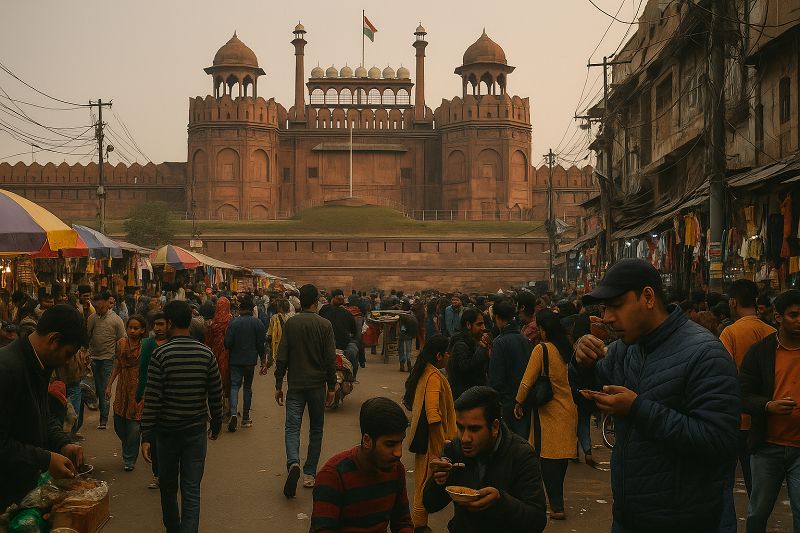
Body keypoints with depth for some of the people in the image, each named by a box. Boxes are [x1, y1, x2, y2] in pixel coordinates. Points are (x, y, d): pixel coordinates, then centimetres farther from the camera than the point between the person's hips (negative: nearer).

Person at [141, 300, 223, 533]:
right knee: (191, 490, 3)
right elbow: (216, 394, 2)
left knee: (168, 486, 20)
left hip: (167, 430, -1)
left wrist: (146, 436, -9)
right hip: (196, 430, 1)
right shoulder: (206, 354, -4)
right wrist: (216, 424, 16)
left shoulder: (161, 354, -12)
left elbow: (152, 398, -13)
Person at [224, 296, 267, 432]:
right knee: (247, 387, 14)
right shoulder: (258, 323, -4)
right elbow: (261, 345, -3)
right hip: (250, 360, 2)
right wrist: (263, 362, 4)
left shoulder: (233, 322, -9)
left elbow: (227, 343, -10)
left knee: (234, 386, 1)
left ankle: (233, 414, -20)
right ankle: (245, 418, 17)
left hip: (235, 360, -1)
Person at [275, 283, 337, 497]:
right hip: (317, 385, 0)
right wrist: (331, 387, 4)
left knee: (292, 427, 1)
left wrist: (278, 385, 6)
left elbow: (282, 357, -2)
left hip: (296, 385, 0)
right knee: (316, 429, 13)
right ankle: (309, 474, 14)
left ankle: (293, 463, -25)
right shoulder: (325, 325, -5)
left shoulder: (290, 324, -2)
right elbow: (331, 359, -5)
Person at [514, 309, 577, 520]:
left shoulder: (541, 349, -15)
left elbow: (527, 381, -13)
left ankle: (557, 506, 0)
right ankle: (557, 499, 28)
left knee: (547, 457, 1)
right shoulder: (568, 348, 1)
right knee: (561, 457, 15)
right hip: (569, 410, 6)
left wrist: (518, 403, 1)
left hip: (549, 413, -6)